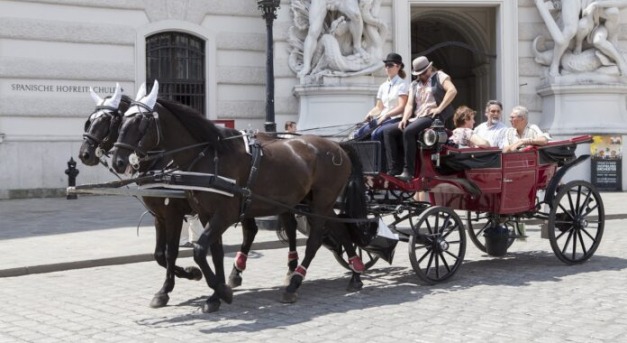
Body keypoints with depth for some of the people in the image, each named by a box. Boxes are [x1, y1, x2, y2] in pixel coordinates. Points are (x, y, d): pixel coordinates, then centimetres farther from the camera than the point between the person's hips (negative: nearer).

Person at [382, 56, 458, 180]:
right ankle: (395, 167, -18)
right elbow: (409, 104, 14)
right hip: (416, 118, 7)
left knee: (408, 131, -34)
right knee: (388, 131, -8)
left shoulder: (439, 76, 6)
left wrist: (440, 108, -16)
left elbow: (452, 91, -11)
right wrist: (405, 118, -6)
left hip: (432, 117, -7)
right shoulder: (414, 85, 24)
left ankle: (408, 170, -32)